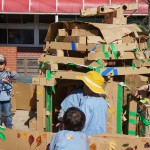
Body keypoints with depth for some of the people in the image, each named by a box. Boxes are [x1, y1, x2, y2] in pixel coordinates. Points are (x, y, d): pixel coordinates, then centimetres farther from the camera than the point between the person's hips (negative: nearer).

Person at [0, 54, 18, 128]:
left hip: (6, 97, 0)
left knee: (8, 114, 8)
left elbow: (15, 77, -16)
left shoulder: (8, 73, 0)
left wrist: (11, 72, -35)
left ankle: (9, 127, 19)